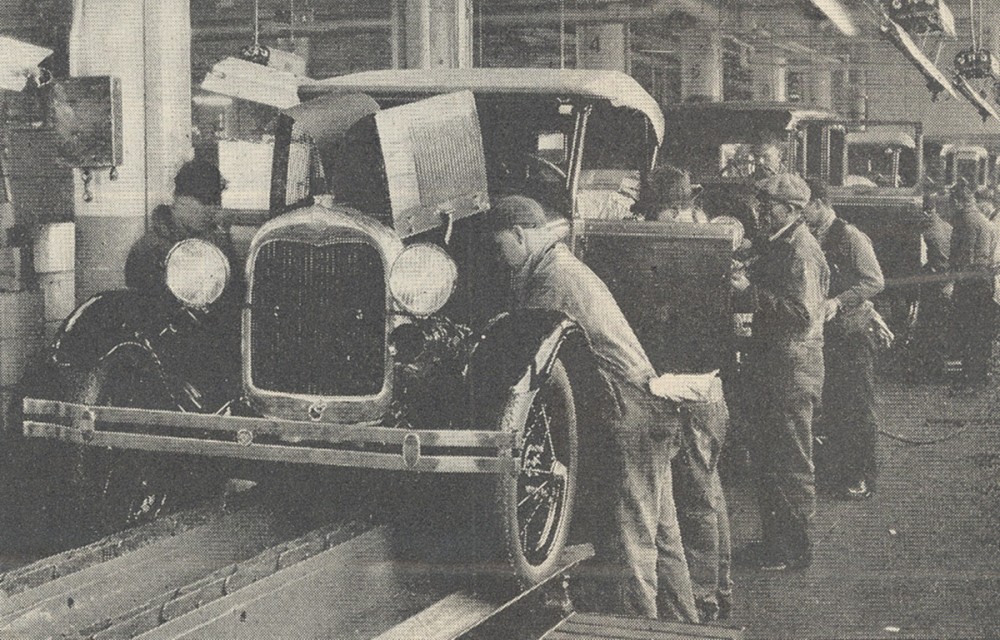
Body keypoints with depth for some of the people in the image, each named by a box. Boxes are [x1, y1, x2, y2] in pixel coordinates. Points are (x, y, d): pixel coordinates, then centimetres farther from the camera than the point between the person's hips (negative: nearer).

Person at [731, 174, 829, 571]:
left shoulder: (803, 254, -17)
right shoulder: (776, 246, 14)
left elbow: (803, 315, -25)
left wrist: (753, 291, -25)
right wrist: (745, 274, 2)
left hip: (794, 370, -10)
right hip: (771, 367, 10)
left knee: (791, 464, -1)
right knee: (766, 457, 16)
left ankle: (794, 551, 9)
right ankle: (774, 540, 27)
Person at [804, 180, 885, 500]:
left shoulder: (850, 236, -10)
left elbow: (875, 281, -16)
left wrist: (838, 302, -25)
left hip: (853, 333, -7)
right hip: (823, 333, 7)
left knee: (858, 408, -2)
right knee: (830, 406, 10)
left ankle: (863, 476, 5)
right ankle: (839, 471, 19)